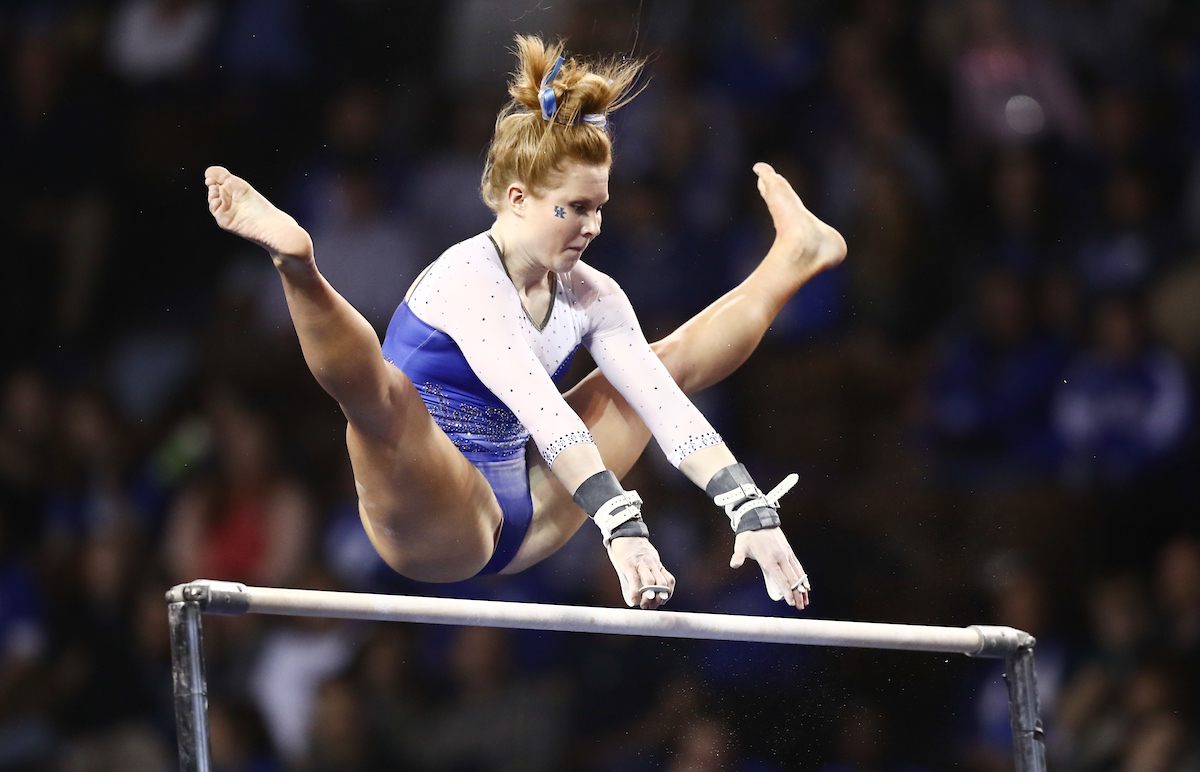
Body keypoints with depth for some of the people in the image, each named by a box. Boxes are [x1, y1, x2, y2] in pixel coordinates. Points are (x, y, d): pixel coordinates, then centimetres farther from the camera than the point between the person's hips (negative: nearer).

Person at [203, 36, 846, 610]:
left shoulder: (590, 296, 4)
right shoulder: (468, 279, -20)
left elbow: (664, 403, -1)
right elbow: (540, 409, -32)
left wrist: (751, 511, -13)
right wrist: (621, 526, -42)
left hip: (522, 522, 8)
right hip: (436, 522, -8)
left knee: (676, 361, 20)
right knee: (378, 390, -41)